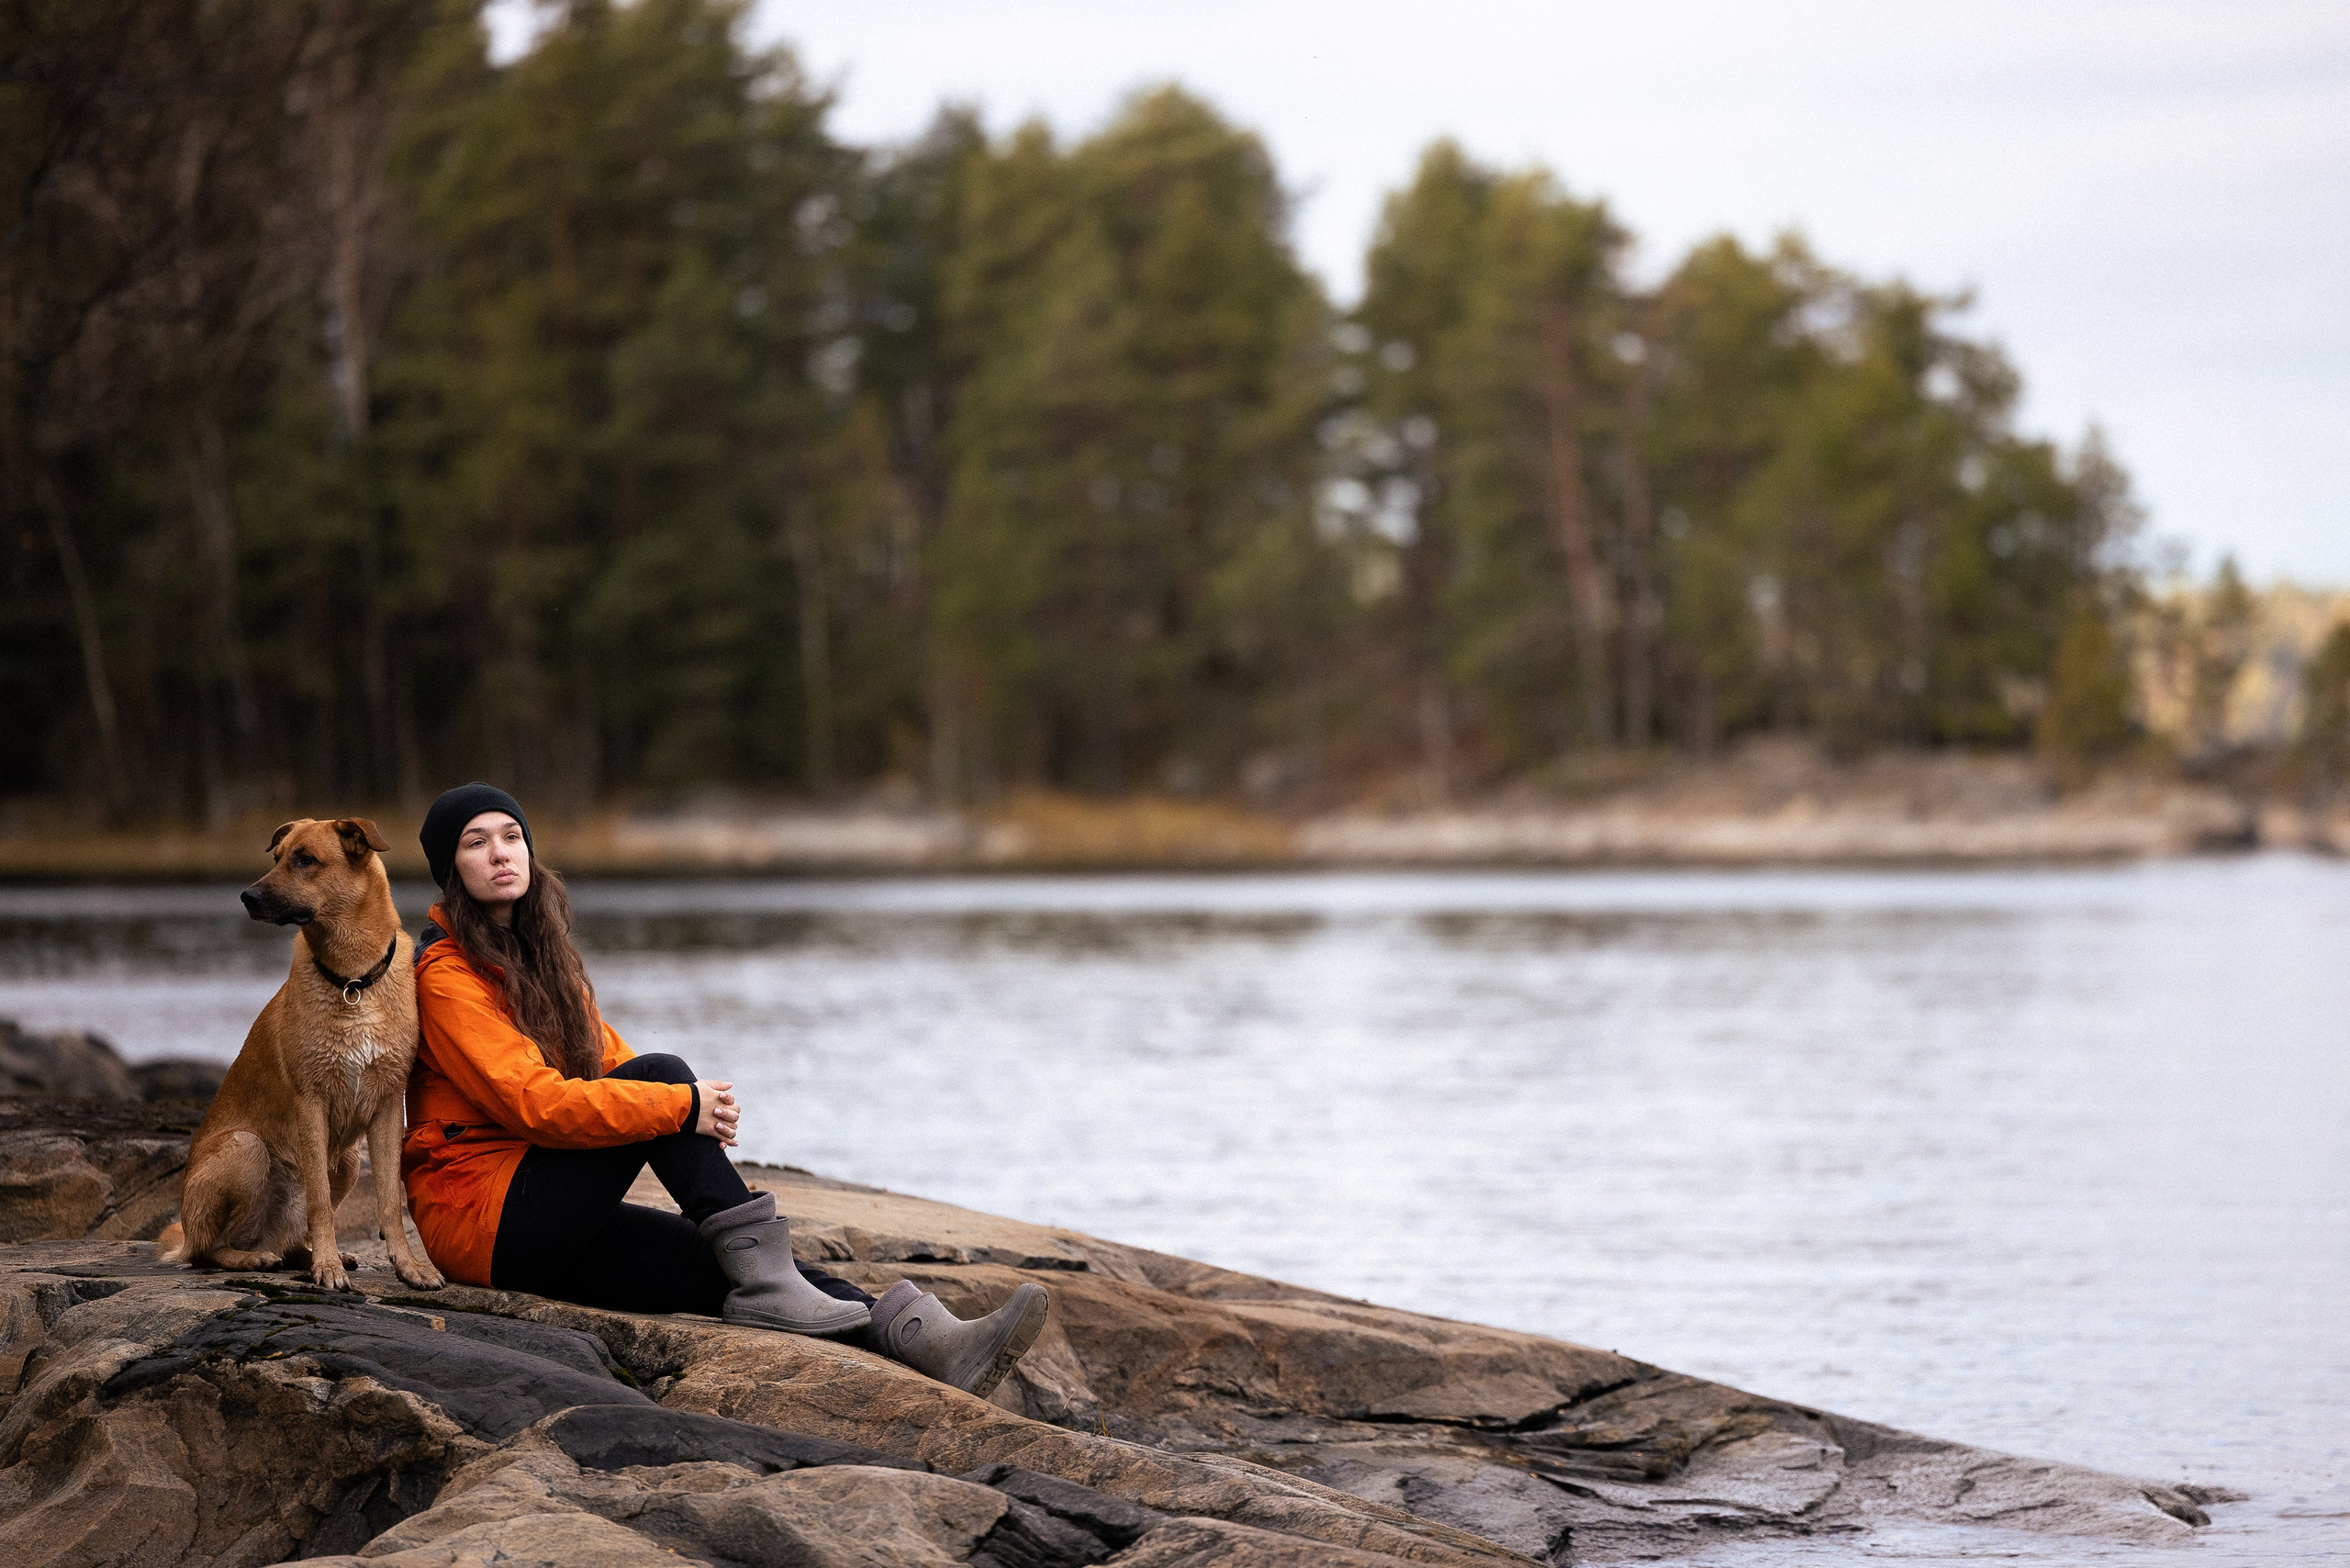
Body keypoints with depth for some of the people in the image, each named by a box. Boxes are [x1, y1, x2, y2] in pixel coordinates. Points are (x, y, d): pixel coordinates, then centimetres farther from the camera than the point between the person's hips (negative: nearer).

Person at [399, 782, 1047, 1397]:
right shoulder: (446, 975, -10)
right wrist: (683, 1105, -21)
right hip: (480, 1214, -7)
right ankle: (763, 1281, -24)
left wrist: (707, 1102, -4)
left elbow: (606, 1057, 16)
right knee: (659, 1075, -21)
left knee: (722, 1264, -14)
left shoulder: (539, 953, 18)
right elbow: (534, 1100, -21)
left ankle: (919, 1336, -30)